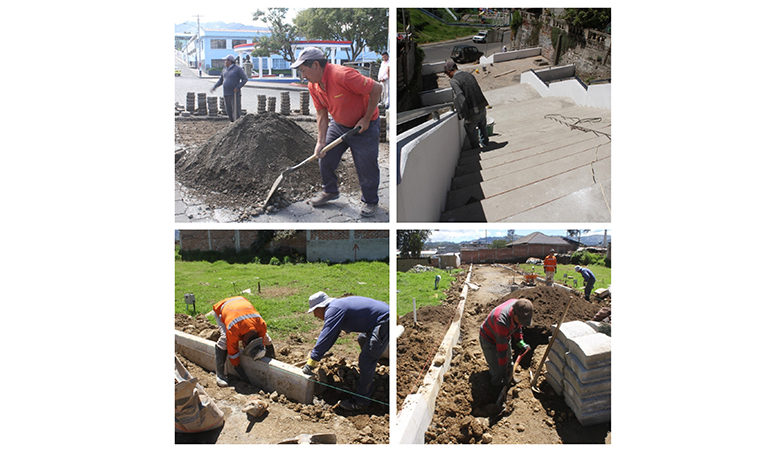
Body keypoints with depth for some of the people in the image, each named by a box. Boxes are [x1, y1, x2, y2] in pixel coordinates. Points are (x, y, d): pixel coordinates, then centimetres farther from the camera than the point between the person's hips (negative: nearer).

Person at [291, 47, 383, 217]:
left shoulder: (343, 75, -31)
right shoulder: (313, 85, -6)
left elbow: (376, 89, -28)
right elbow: (322, 114, 0)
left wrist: (366, 119, -20)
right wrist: (321, 142, -8)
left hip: (364, 126, -7)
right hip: (338, 125, 7)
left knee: (366, 166, -2)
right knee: (325, 157, 8)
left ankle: (370, 201, 20)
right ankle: (330, 191, 31)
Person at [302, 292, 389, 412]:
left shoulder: (333, 310, -18)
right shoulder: (337, 306, 14)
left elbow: (325, 337, -21)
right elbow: (330, 338, 23)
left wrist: (311, 363, -16)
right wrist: (314, 353, 22)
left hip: (383, 321, -11)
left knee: (366, 361, -12)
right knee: (363, 340, 35)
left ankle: (360, 402, -4)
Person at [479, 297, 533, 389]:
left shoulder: (518, 306, -25)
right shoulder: (502, 322, -46)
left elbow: (517, 326, 0)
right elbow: (501, 349, -35)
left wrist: (519, 342, -7)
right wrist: (503, 369, -27)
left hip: (505, 336, 7)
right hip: (489, 339, -7)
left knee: (508, 365, 21)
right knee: (497, 370, 1)